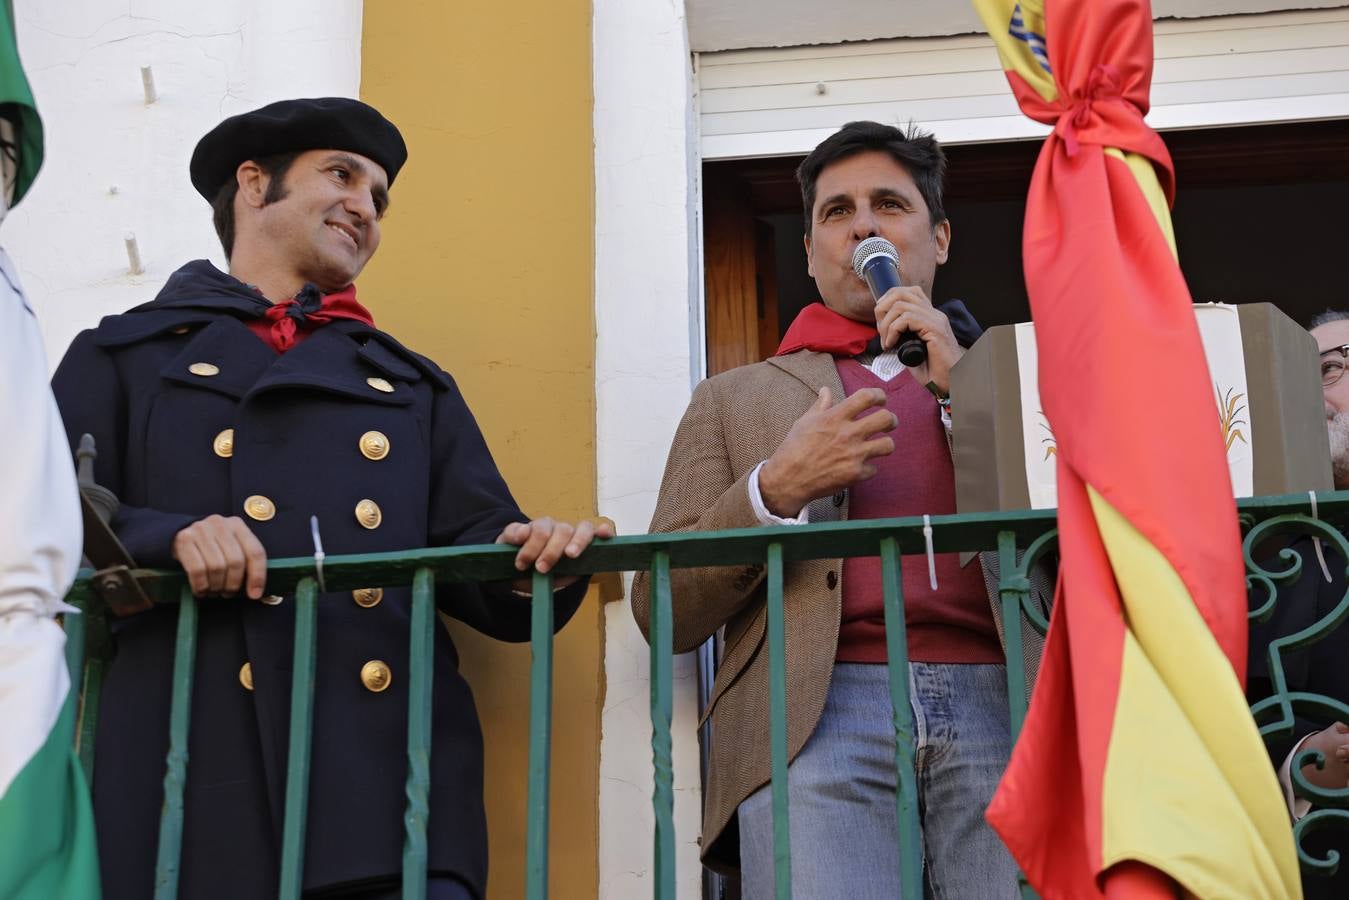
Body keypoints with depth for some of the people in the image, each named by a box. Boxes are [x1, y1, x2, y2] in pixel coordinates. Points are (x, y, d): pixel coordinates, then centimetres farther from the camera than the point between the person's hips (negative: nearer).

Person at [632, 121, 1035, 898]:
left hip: (997, 700, 1)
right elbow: (662, 610, 13)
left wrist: (961, 386, 3)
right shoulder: (735, 398, 23)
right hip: (821, 715, 0)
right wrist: (776, 489, -3)